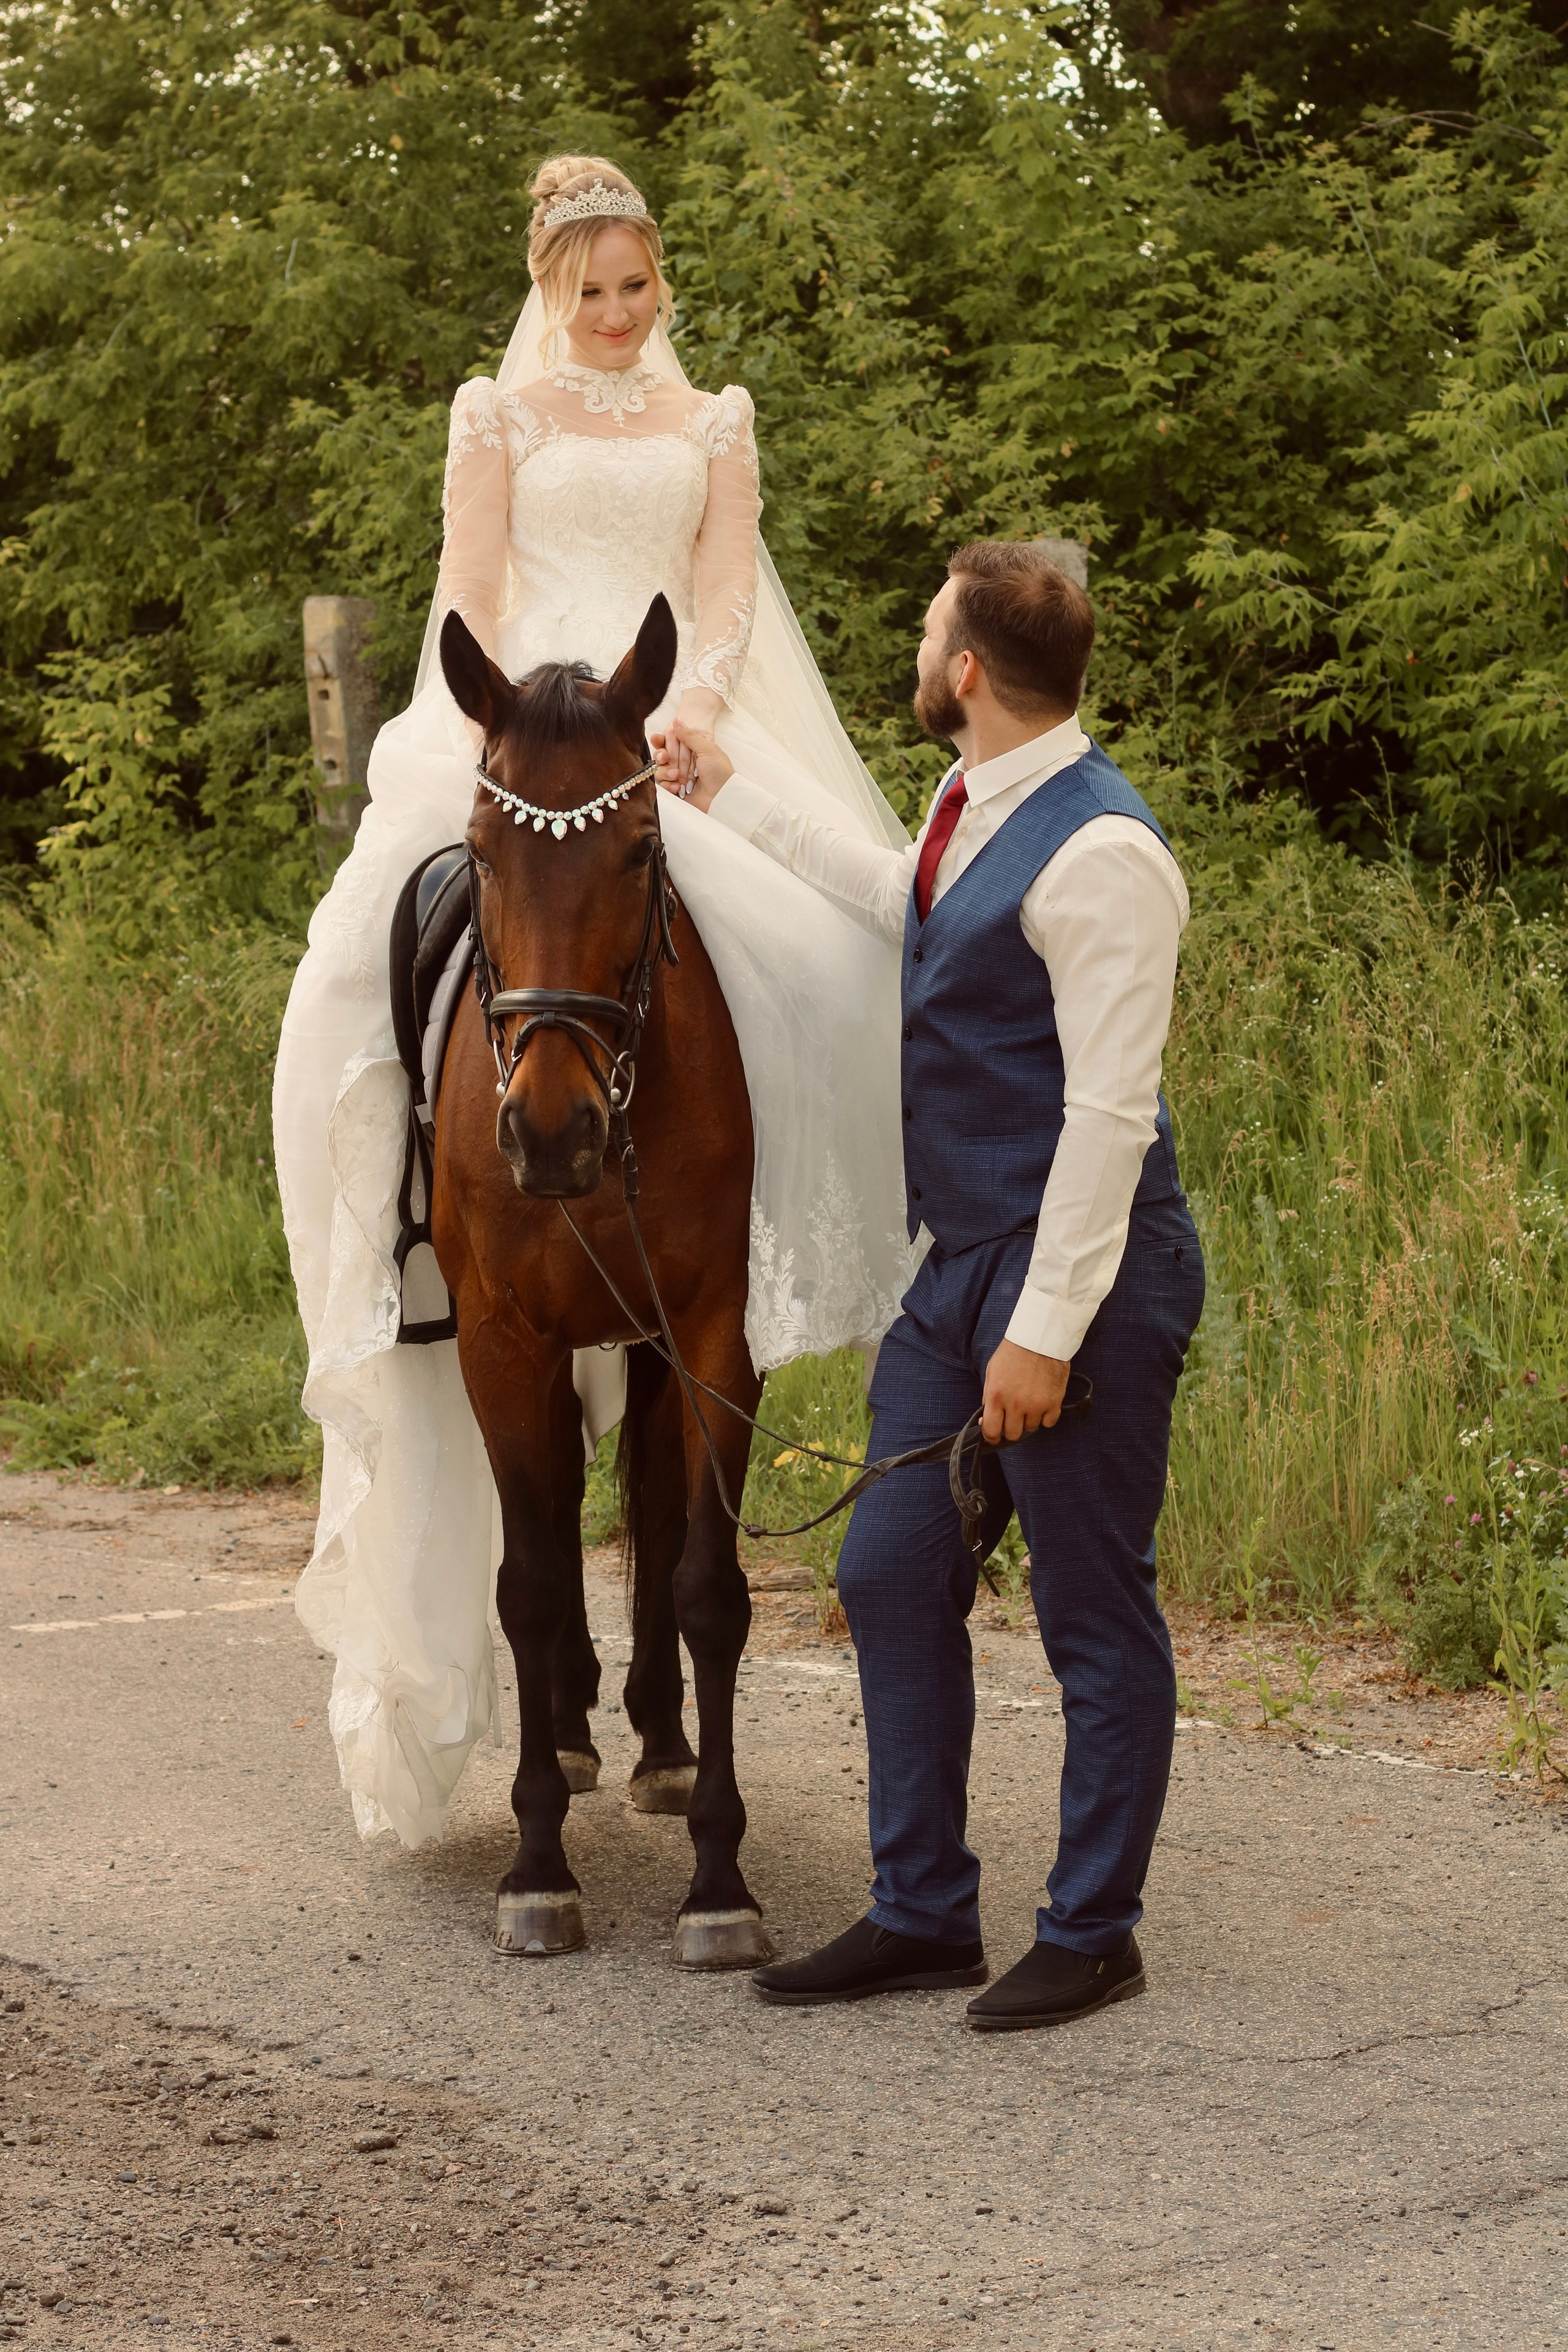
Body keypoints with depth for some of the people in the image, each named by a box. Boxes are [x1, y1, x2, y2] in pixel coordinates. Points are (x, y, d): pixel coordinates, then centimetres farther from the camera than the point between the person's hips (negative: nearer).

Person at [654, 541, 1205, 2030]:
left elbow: (1110, 1112, -22)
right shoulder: (973, 806, 9)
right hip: (958, 1265, 10)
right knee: (893, 1573, 11)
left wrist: (1047, 1332, -22)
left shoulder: (1097, 852, -20)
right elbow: (898, 910, 33)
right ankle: (921, 1916, 20)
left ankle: (1091, 1934, 13)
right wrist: (731, 799, 36)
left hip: (1078, 1271, -10)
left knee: (1094, 1614, 1)